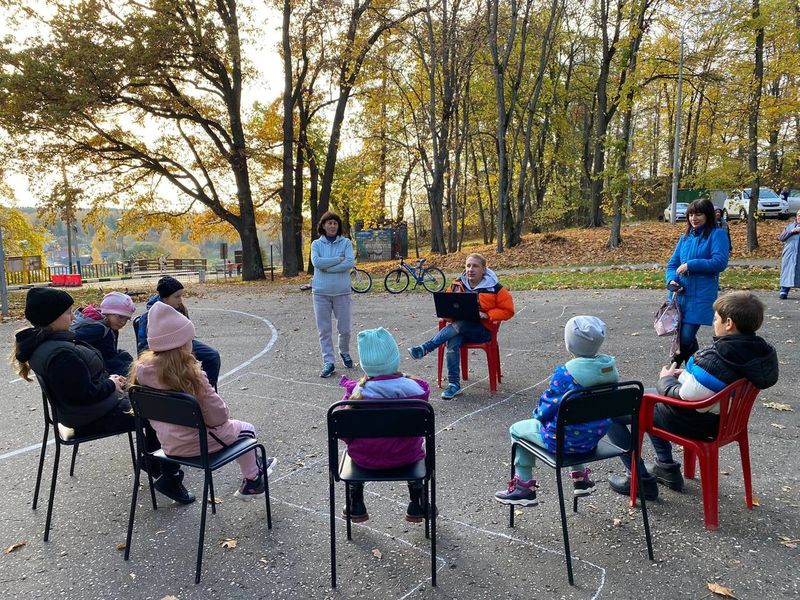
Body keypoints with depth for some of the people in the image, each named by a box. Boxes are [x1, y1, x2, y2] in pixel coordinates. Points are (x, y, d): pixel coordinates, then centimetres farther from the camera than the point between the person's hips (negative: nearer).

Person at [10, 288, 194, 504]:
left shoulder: (41, 343, 3)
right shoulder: (60, 354, -30)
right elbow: (85, 393, -29)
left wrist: (108, 379, 2)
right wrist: (111, 385, -13)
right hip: (95, 418, -10)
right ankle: (170, 478, 3)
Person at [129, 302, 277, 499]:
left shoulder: (142, 369, -11)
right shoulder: (190, 375, -30)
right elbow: (217, 416, -22)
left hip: (166, 442, 7)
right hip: (195, 443, -7)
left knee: (233, 427, 29)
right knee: (246, 430, 19)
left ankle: (255, 467, 44)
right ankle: (252, 481, 35)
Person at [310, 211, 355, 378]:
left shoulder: (346, 242, 3)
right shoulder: (316, 244, 4)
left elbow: (350, 263, -12)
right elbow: (316, 262, -13)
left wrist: (326, 266, -13)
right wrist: (339, 259, -11)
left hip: (342, 292, 0)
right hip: (321, 293, 0)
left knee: (345, 329, 5)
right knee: (324, 330, 2)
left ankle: (344, 352, 33)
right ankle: (328, 362, 10)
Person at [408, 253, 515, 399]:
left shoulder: (493, 288, -4)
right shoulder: (457, 285, 6)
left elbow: (508, 310, -1)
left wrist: (486, 315, -15)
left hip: (483, 329, -3)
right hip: (459, 326, 3)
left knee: (460, 324, -35)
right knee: (452, 341, -31)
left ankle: (424, 349, -31)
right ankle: (454, 384, -25)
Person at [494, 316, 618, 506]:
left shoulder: (566, 374, -28)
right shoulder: (610, 365, -8)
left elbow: (546, 409, -18)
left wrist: (539, 413, 6)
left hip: (565, 439, -6)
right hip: (595, 434, 7)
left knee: (517, 430, 15)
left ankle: (524, 487, 20)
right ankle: (581, 478, 41)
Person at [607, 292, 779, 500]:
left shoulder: (715, 360, -34)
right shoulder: (760, 351, -7)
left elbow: (683, 397, -28)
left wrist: (665, 379, -9)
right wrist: (687, 375, 3)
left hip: (691, 423, -9)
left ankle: (640, 480, 6)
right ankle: (667, 468, 34)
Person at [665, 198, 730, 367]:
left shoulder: (717, 234, -3)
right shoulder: (685, 237, 13)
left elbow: (720, 262, -15)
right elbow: (672, 263, 11)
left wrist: (691, 265, -17)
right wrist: (672, 280, -8)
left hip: (701, 296, -6)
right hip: (679, 294, 6)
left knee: (686, 338, -11)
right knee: (678, 336, 11)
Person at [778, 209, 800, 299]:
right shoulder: (789, 226, 18)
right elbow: (781, 237, 7)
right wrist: (792, 231, -5)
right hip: (789, 254, 1)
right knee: (787, 272, -2)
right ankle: (784, 292, -1)